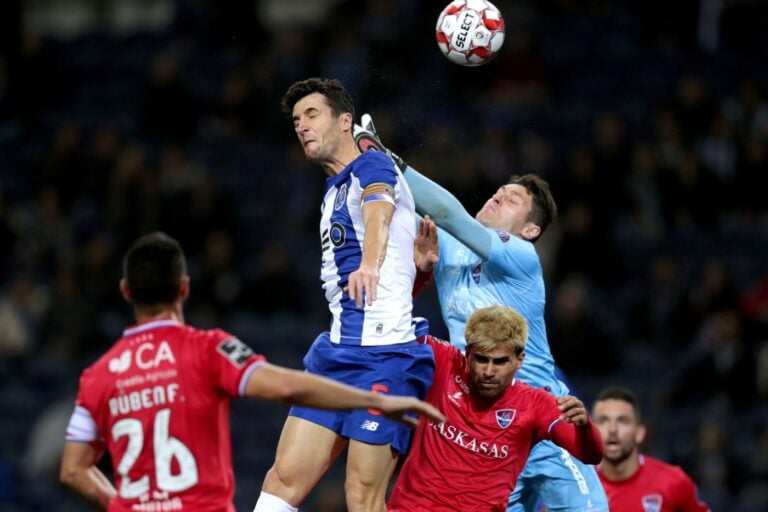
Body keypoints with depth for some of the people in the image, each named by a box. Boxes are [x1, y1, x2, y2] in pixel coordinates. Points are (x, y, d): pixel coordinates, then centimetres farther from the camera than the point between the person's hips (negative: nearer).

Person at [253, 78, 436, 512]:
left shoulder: (372, 167, -7)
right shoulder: (333, 191, 22)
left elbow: (379, 211, -32)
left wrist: (369, 263, -50)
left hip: (384, 353, -9)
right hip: (335, 352, 9)